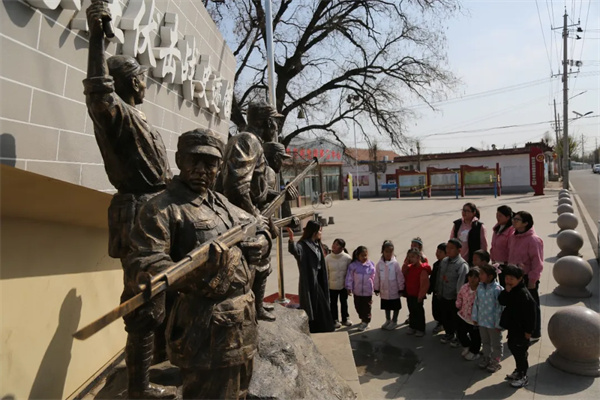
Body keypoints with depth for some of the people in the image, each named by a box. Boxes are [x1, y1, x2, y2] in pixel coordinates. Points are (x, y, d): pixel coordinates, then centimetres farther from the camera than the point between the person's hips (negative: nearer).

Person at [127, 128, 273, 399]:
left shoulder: (223, 204, 12)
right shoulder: (161, 208, -11)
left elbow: (262, 235, 19)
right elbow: (142, 263, -22)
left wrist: (241, 247, -4)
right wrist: (189, 275, -41)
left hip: (244, 320, 8)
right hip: (207, 328, -8)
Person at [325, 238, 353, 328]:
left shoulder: (347, 258, -15)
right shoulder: (328, 258, -12)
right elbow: (325, 273, -4)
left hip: (344, 285, 0)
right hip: (332, 285, 0)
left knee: (344, 302, 19)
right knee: (333, 303, 13)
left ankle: (345, 318, 37)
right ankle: (335, 320, 31)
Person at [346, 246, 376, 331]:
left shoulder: (371, 265, -6)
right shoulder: (353, 265, -9)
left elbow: (374, 277, 3)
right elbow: (349, 277, -5)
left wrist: (375, 288, 8)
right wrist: (349, 288, -7)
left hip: (368, 291, -1)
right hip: (357, 291, 1)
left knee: (366, 307, 5)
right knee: (358, 306, 14)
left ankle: (365, 322, 20)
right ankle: (363, 319, 36)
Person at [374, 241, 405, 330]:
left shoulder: (395, 263, -15)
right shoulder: (379, 263, -5)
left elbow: (400, 277, -9)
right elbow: (377, 277, 2)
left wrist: (401, 288, -6)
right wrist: (376, 288, 5)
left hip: (394, 290, -3)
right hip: (384, 290, 3)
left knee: (395, 307, 11)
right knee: (386, 306, 19)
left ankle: (394, 321, 29)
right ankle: (388, 320, 38)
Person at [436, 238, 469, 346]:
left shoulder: (462, 265, -21)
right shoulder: (444, 261, 1)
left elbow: (461, 283, -21)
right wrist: (438, 291, 12)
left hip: (454, 298, -6)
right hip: (443, 297, 6)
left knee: (455, 319, 11)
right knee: (444, 317, 21)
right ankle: (448, 334, 45)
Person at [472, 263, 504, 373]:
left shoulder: (497, 289, -24)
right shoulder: (480, 287, -4)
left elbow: (500, 308, -20)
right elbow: (476, 303, 5)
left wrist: (499, 323, -16)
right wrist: (475, 317, 8)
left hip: (493, 323, -6)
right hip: (482, 321, 6)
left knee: (496, 343, 16)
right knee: (485, 341, 24)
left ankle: (495, 361, 34)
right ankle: (486, 358, 44)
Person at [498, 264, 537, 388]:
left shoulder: (524, 294, -25)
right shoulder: (510, 291, 2)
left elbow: (530, 314, -23)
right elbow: (501, 301, -6)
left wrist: (528, 330, -19)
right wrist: (506, 291, -22)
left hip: (521, 329, -9)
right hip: (513, 326, 9)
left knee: (520, 351, 2)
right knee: (512, 347, 20)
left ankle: (523, 377, 18)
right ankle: (519, 370, 38)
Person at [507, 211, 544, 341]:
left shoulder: (533, 239, -19)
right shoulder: (512, 237, 4)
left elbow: (537, 262, -18)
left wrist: (532, 279, -16)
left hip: (527, 278, -7)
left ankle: (535, 334, 24)